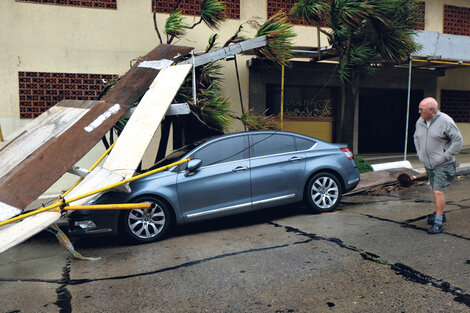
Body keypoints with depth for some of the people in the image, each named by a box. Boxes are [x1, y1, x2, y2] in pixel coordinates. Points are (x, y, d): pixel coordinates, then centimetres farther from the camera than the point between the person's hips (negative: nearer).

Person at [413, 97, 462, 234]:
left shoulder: (445, 121, -14)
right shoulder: (420, 122, 5)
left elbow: (458, 140, -10)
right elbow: (416, 138, 22)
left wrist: (446, 156, -13)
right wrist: (420, 154, 13)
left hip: (442, 165, -6)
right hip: (428, 164, 7)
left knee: (438, 191, -11)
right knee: (435, 190, 17)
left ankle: (438, 222, -5)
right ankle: (440, 214, 34)